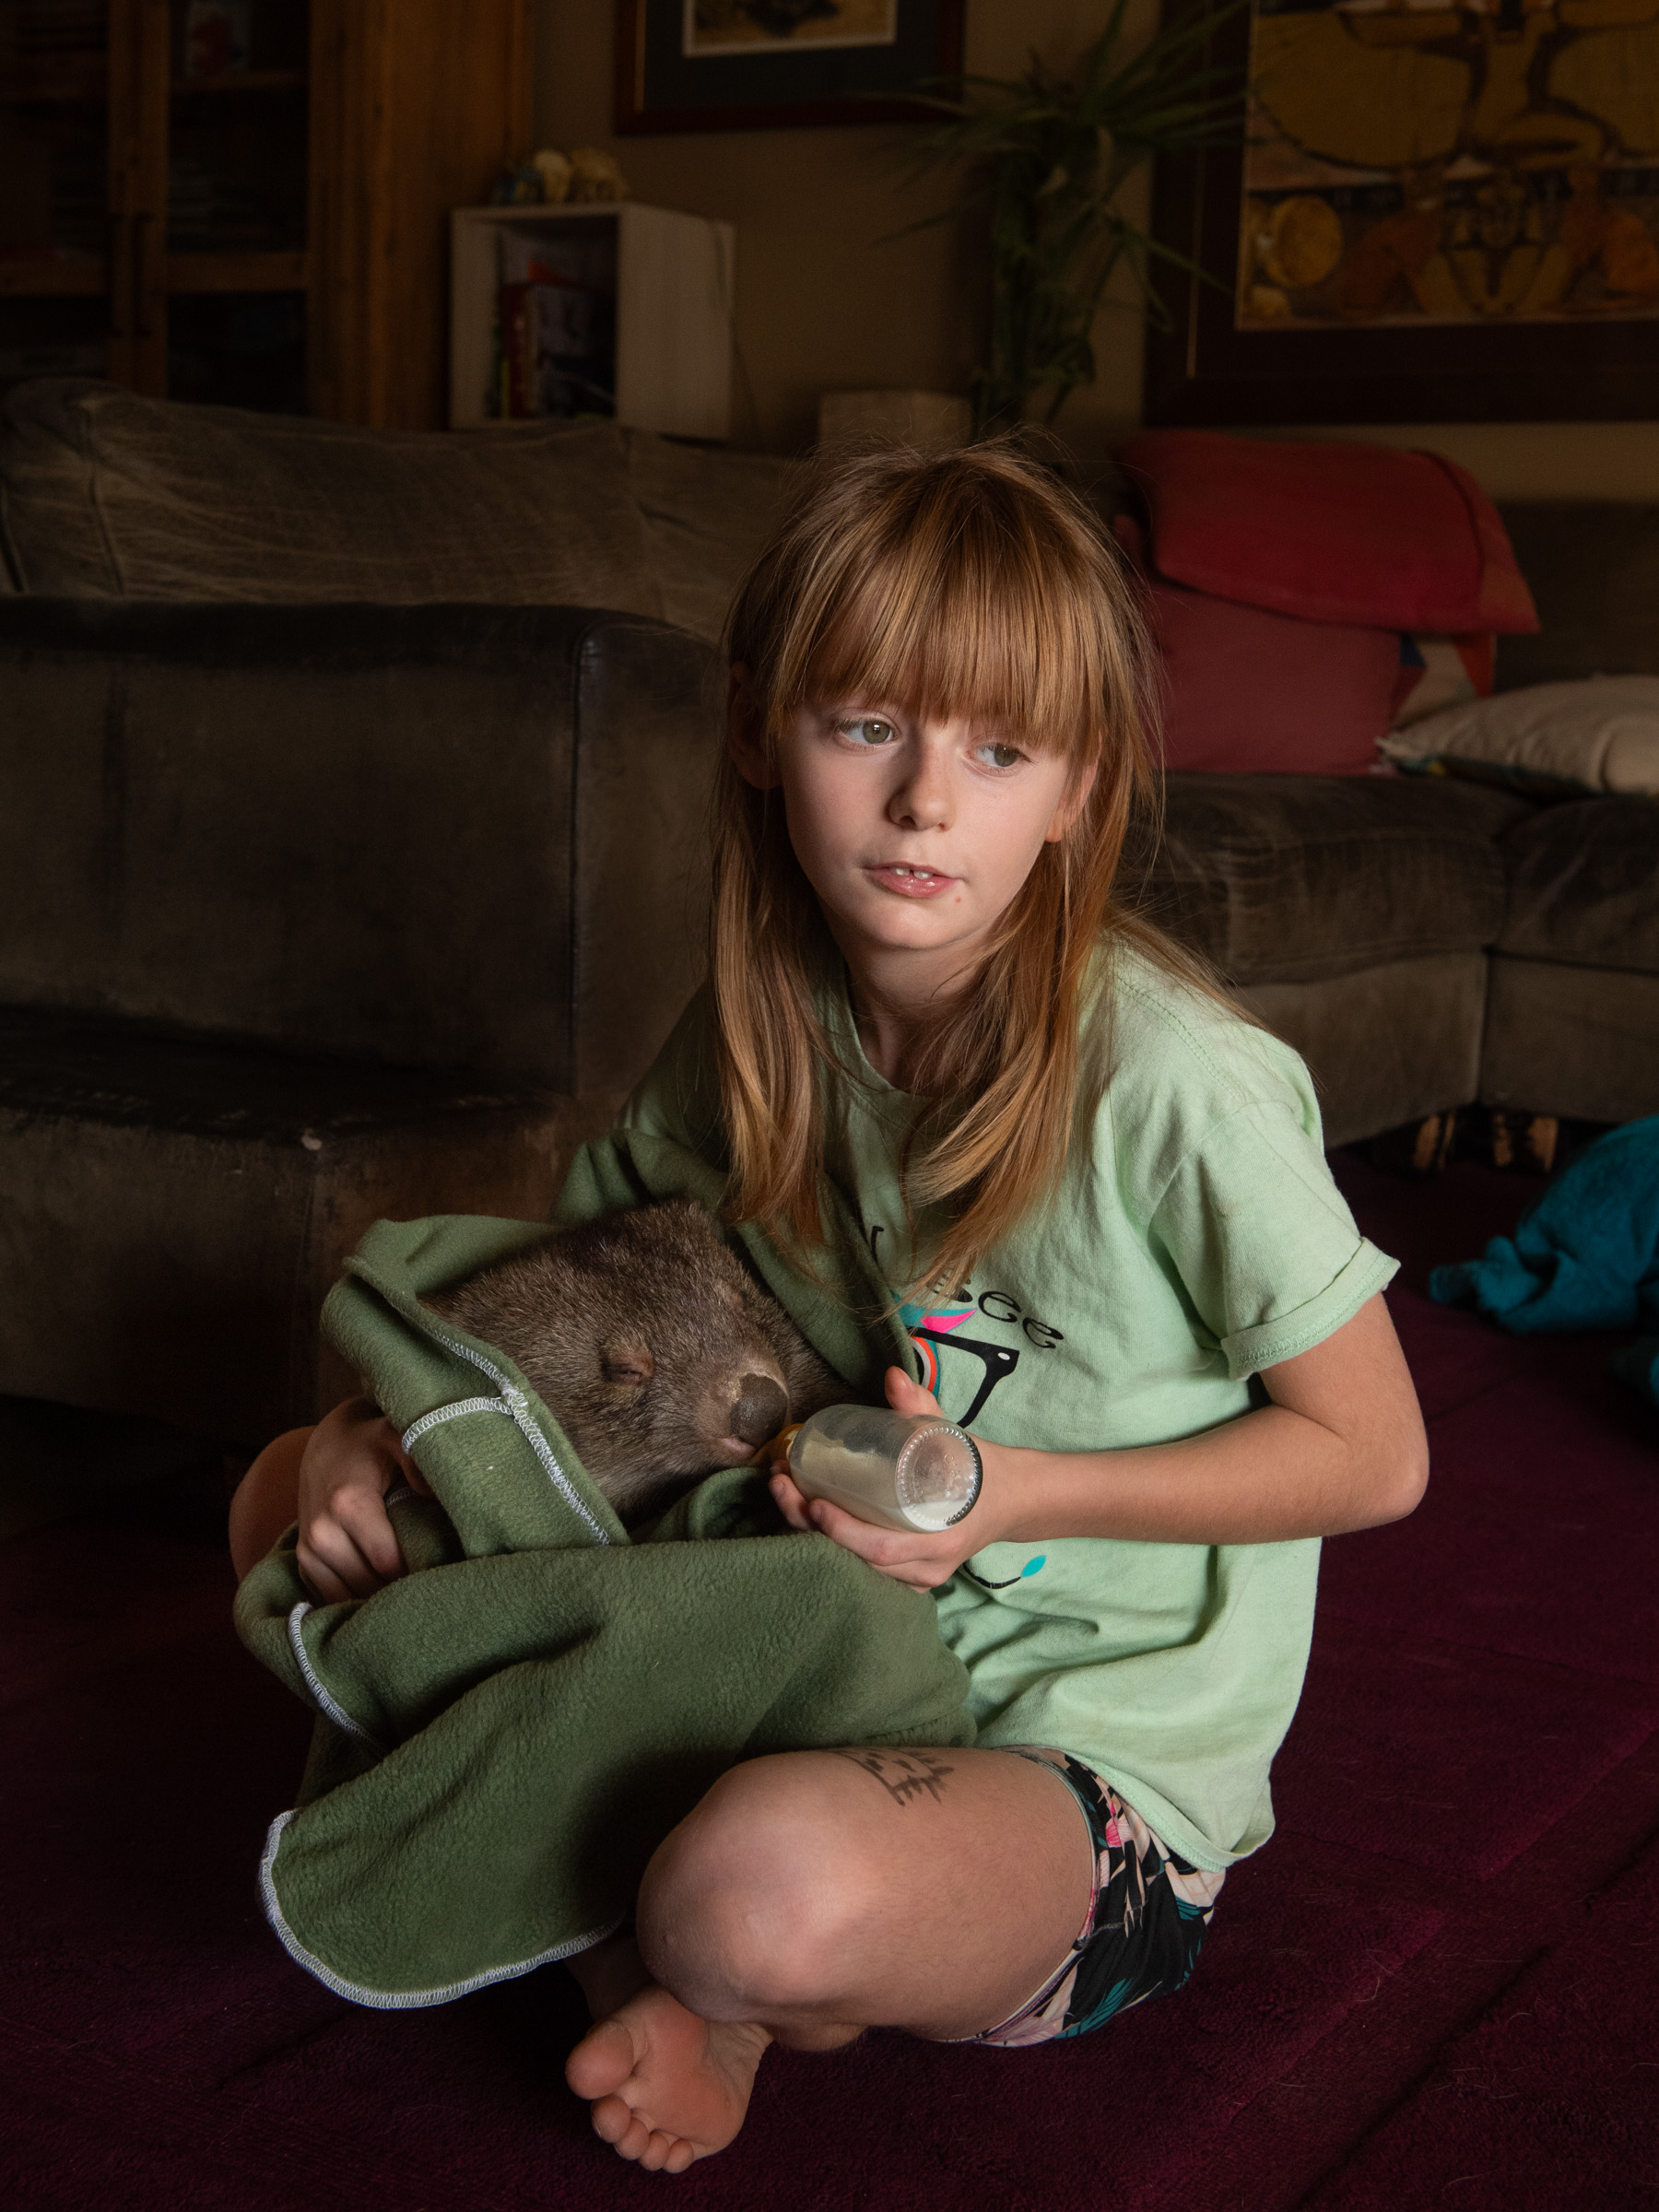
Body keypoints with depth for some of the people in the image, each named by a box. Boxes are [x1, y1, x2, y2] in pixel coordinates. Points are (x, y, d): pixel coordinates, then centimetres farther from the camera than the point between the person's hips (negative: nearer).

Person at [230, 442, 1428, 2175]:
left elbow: (1374, 1456, -12)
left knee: (777, 1890, -40)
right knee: (292, 1495, 2)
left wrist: (1017, 1493, -22)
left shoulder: (1170, 1081, -22)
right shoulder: (759, 1035, -3)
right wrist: (366, 1436, -12)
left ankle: (698, 1976, -2)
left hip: (1086, 1758, -6)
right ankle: (640, 1915, 2)